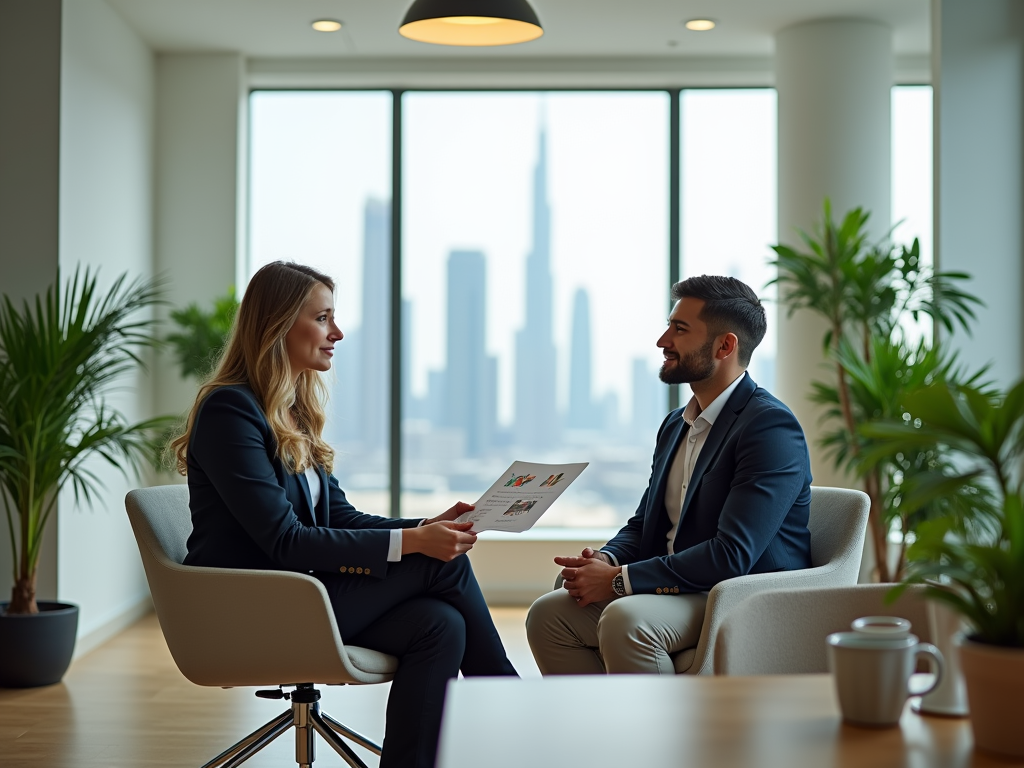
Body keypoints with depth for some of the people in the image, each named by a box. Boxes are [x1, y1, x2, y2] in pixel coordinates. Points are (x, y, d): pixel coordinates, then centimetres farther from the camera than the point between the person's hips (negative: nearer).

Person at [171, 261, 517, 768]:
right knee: (443, 565, -16)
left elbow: (340, 519, 12)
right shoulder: (229, 409, -14)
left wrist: (429, 526, -5)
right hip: (247, 617, -8)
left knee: (439, 625, -18)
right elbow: (284, 541, -21)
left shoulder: (295, 413, 14)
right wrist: (410, 542, -23)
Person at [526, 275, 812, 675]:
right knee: (548, 615, -7)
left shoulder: (771, 427, -15)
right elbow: (643, 524, 20)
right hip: (676, 591, 9)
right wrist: (606, 560, -4)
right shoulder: (675, 425, 15)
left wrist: (619, 580, -19)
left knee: (625, 619, -32)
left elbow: (732, 555, -23)